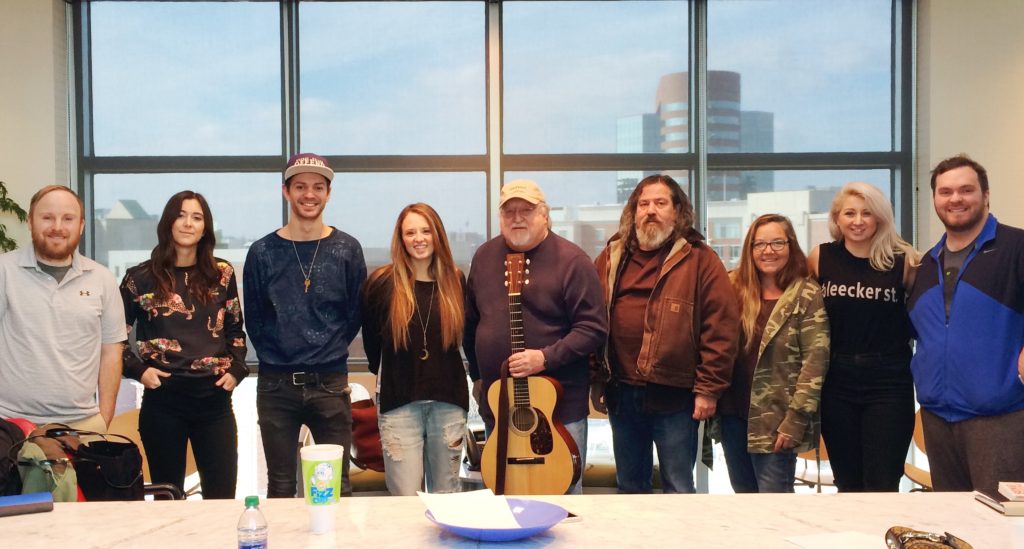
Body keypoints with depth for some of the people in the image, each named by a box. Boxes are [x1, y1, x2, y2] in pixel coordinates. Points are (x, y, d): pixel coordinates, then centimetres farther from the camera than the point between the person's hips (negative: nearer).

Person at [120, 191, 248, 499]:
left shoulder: (221, 274, 7)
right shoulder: (141, 277, 1)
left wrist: (236, 370, 2)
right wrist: (137, 370, -7)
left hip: (214, 399, 2)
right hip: (162, 401, -1)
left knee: (222, 495, 3)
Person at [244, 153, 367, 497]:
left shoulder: (347, 250, 2)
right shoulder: (263, 252, 3)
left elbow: (355, 314, 7)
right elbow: (253, 318, 8)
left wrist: (330, 351, 4)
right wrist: (274, 355, 4)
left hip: (330, 384, 0)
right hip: (275, 386, 1)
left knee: (337, 485, 5)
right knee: (280, 487, 9)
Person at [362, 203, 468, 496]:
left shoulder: (456, 281, 4)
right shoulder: (382, 282, -4)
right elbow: (370, 336, 7)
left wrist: (478, 376, 12)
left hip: (449, 401, 3)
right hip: (399, 402, -2)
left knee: (446, 496, 14)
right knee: (405, 499, 0)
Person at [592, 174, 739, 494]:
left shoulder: (699, 260, -5)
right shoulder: (612, 257, 9)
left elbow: (721, 329, -9)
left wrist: (709, 389, -11)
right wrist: (596, 382, 7)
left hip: (676, 396, -4)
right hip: (620, 394, 4)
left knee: (678, 491, 7)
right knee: (629, 487, 18)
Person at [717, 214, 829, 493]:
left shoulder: (807, 295, -7)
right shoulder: (736, 288, 5)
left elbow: (815, 361, -12)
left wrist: (796, 420, -16)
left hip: (776, 421, -5)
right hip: (733, 415, 5)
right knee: (744, 492, 17)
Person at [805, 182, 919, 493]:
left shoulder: (903, 260, -3)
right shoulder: (820, 258, 2)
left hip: (889, 382, -2)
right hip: (837, 382, 2)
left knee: (882, 487, -2)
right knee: (848, 485, 11)